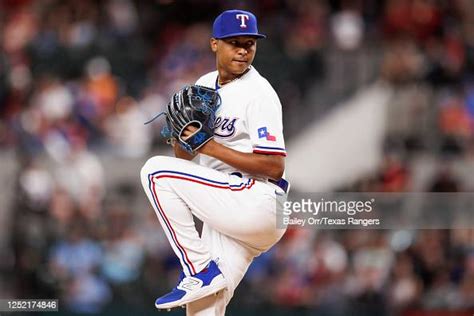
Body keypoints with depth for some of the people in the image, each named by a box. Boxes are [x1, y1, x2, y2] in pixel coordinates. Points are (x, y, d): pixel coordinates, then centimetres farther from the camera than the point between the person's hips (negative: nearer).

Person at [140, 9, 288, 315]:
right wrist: (181, 134, -6)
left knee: (156, 170, -16)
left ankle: (200, 271, -14)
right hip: (225, 215, 8)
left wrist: (211, 147, -18)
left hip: (259, 205, -8)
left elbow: (275, 167, -17)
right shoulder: (204, 85, 15)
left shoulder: (259, 93, -9)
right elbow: (184, 158, 17)